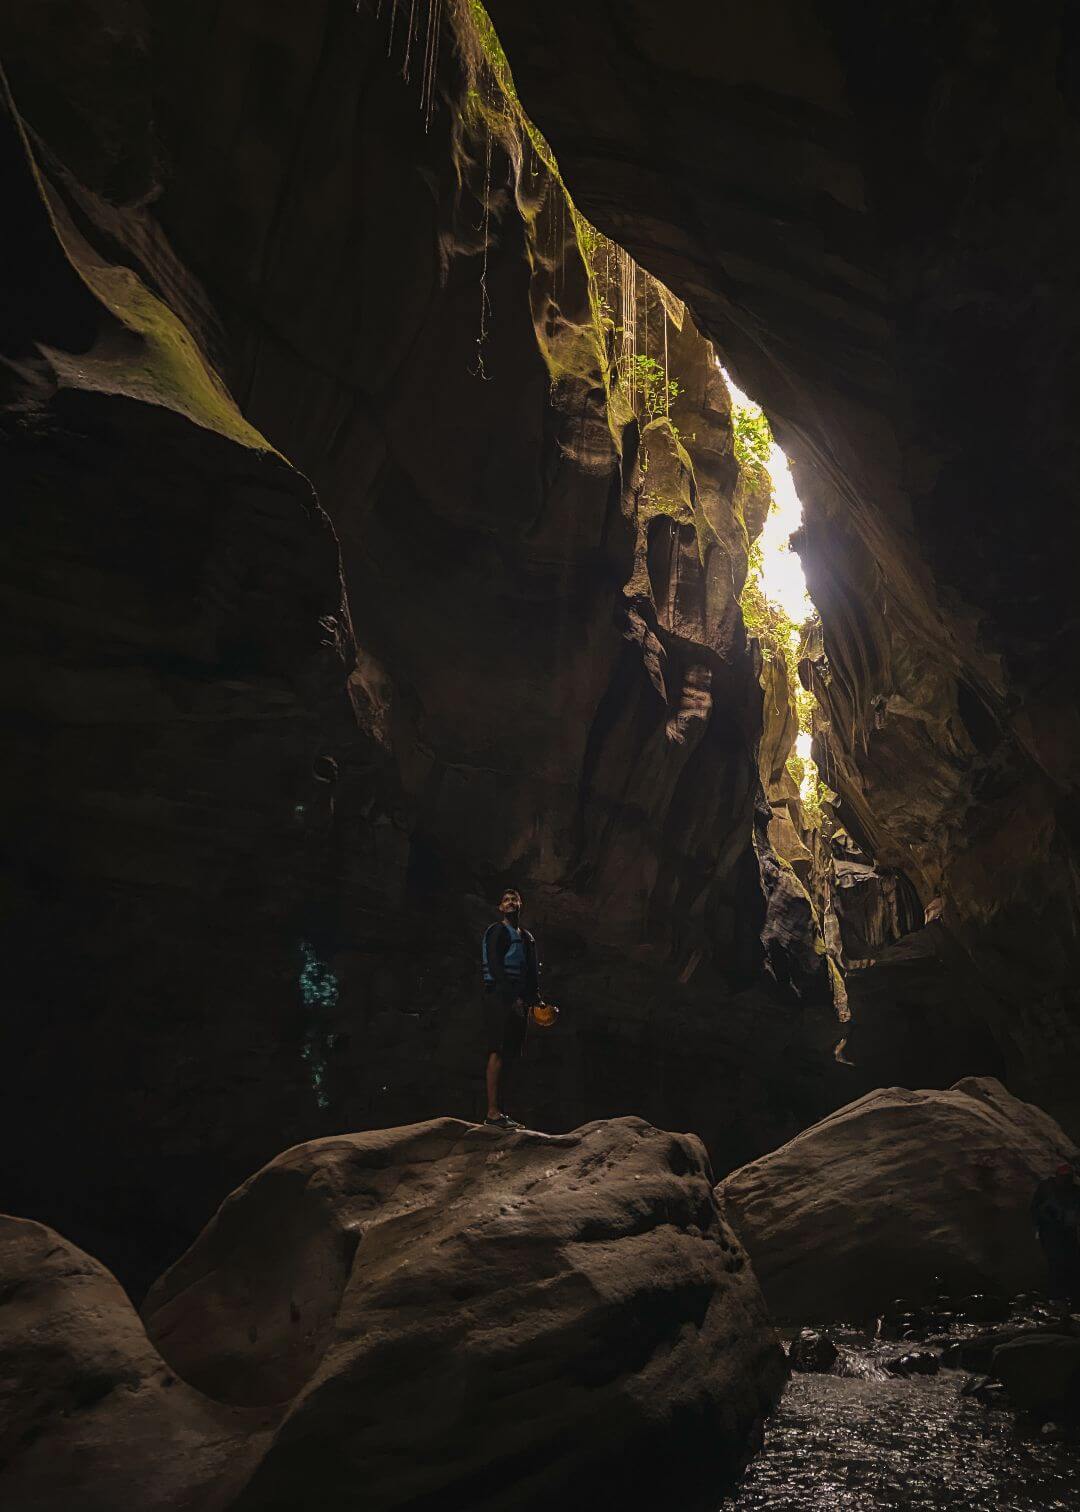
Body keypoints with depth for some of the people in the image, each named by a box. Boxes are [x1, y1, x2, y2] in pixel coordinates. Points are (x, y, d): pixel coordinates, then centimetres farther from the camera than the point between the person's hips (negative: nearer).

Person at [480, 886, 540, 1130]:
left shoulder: (526, 937, 22)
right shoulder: (497, 931, -2)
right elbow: (495, 967, -13)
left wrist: (534, 998, 8)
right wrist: (513, 997, -19)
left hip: (517, 1000, 8)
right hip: (499, 997, -8)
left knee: (508, 1054, 6)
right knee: (498, 1052, -12)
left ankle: (497, 1111, 10)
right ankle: (493, 1112, -13)